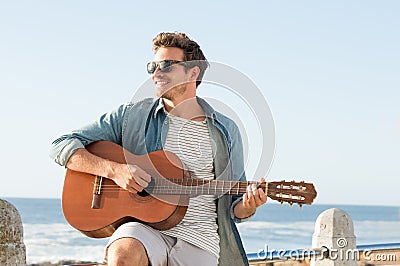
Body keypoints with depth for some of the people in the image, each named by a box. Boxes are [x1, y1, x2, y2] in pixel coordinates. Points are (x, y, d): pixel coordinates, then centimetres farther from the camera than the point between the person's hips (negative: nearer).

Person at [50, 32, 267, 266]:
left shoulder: (226, 131, 12)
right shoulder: (131, 115, 7)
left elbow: (234, 205, 16)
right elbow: (62, 146, 3)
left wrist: (247, 206, -9)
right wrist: (114, 170, -12)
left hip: (199, 239, 1)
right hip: (143, 228, 0)